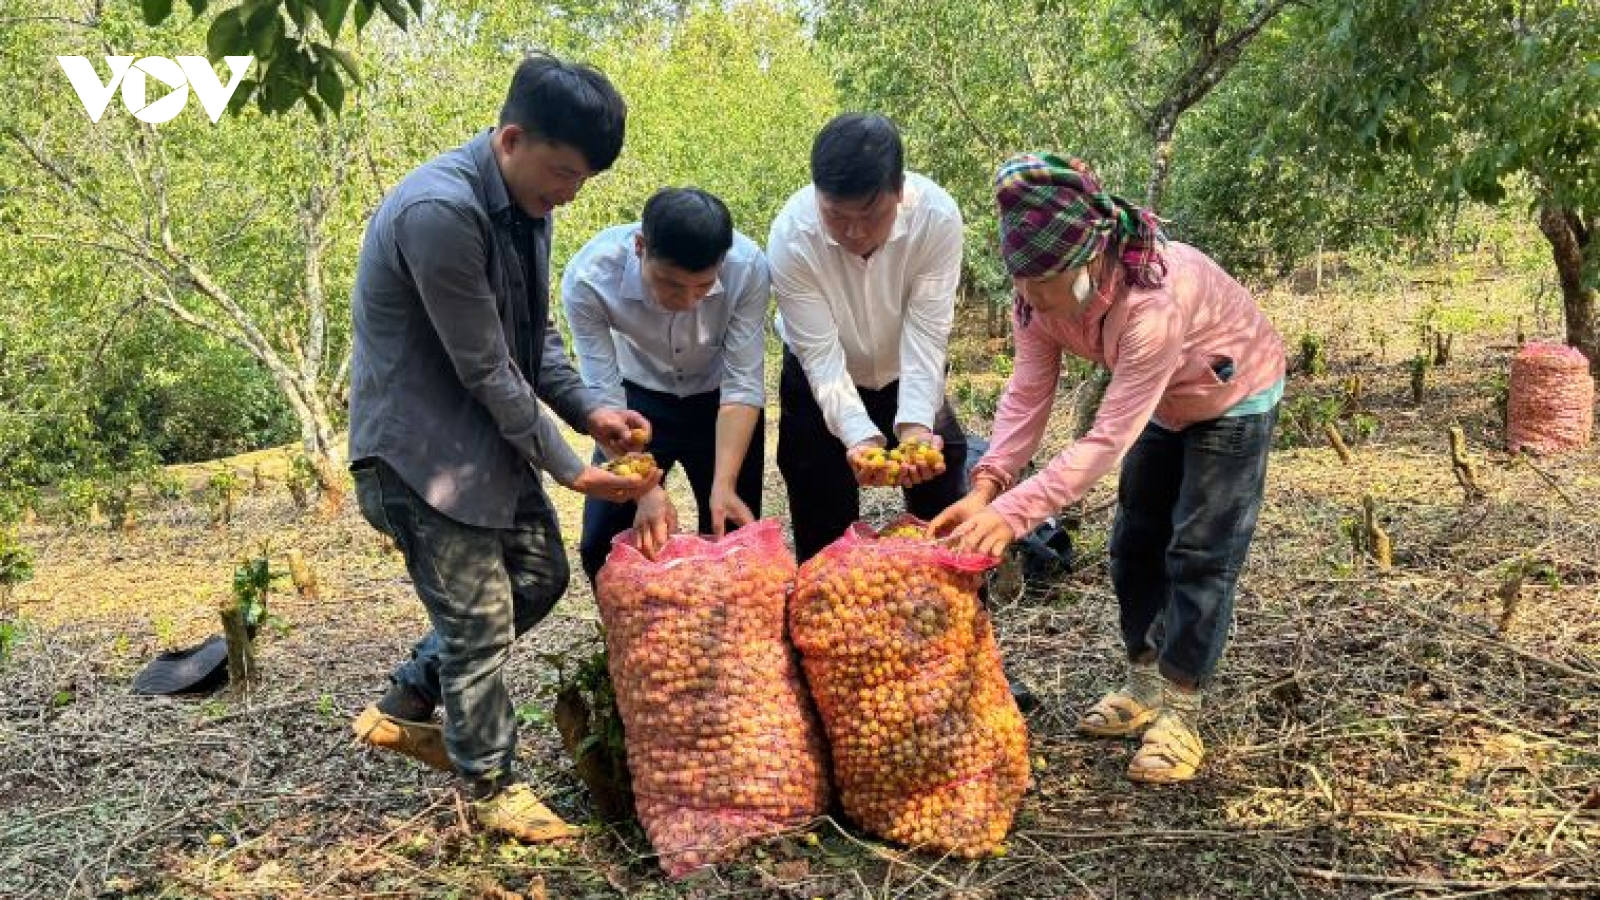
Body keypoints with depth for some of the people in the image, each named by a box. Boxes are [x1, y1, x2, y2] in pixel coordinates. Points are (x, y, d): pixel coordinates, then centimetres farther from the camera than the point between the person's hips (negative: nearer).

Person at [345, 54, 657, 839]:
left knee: (540, 575, 16)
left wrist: (586, 409, -4)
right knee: (479, 617, 0)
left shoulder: (526, 201, 1)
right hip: (421, 444, -9)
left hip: (489, 429, 9)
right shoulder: (439, 212, -27)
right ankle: (491, 784, 22)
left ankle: (404, 706, 31)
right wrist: (569, 468, -16)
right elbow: (485, 369, -24)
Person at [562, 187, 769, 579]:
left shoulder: (748, 267, -31)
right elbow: (604, 395, -27)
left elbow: (742, 385, -25)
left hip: (718, 403, 0)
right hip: (640, 398, 0)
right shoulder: (587, 279, -31)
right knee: (601, 545, -3)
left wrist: (724, 484, -34)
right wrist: (646, 489, -37)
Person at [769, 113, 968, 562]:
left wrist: (915, 425, -41)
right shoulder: (790, 237, -30)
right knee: (824, 530, 4)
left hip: (907, 376, 1)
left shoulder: (937, 216, -29)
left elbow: (925, 335, -27)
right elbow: (821, 354, -28)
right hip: (821, 384, -1)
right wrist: (860, 436, -41)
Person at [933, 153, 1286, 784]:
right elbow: (1026, 395, -25)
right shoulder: (1042, 296, -23)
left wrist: (1014, 511, -51)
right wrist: (988, 485, -40)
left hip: (1233, 399, -7)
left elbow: (1108, 439, -45)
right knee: (1135, 543, 10)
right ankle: (1145, 687, 25)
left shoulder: (1155, 300, -44)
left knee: (1199, 554, -9)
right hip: (1162, 404, 7)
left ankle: (1179, 715, -1)